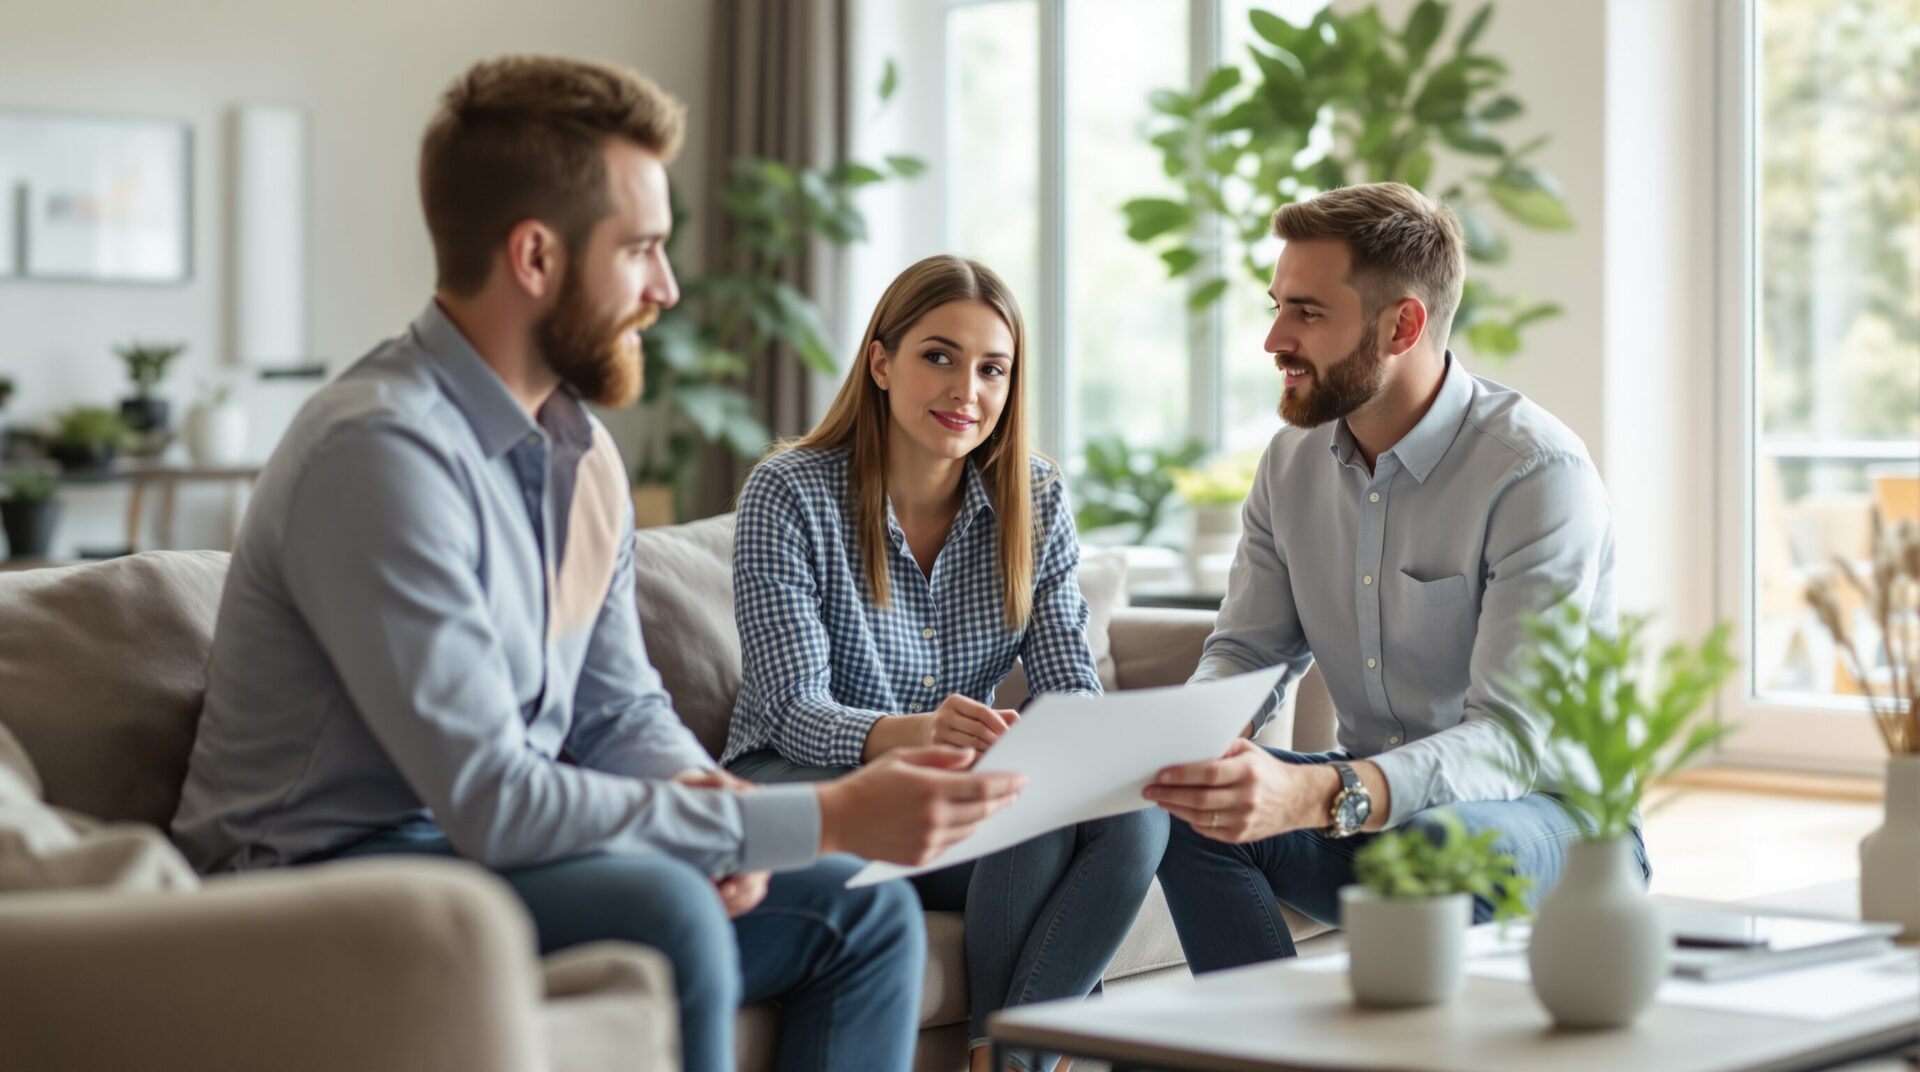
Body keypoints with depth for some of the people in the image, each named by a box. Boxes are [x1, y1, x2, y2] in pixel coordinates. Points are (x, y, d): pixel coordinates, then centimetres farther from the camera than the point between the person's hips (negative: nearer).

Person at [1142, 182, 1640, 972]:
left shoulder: (1540, 475, -19)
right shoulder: (1293, 461, 4)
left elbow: (1516, 735, -28)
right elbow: (1246, 652, 8)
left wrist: (1321, 795, -45)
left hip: (1546, 809, -6)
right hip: (1365, 803, 6)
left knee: (1436, 841, -38)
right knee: (1186, 807, -21)